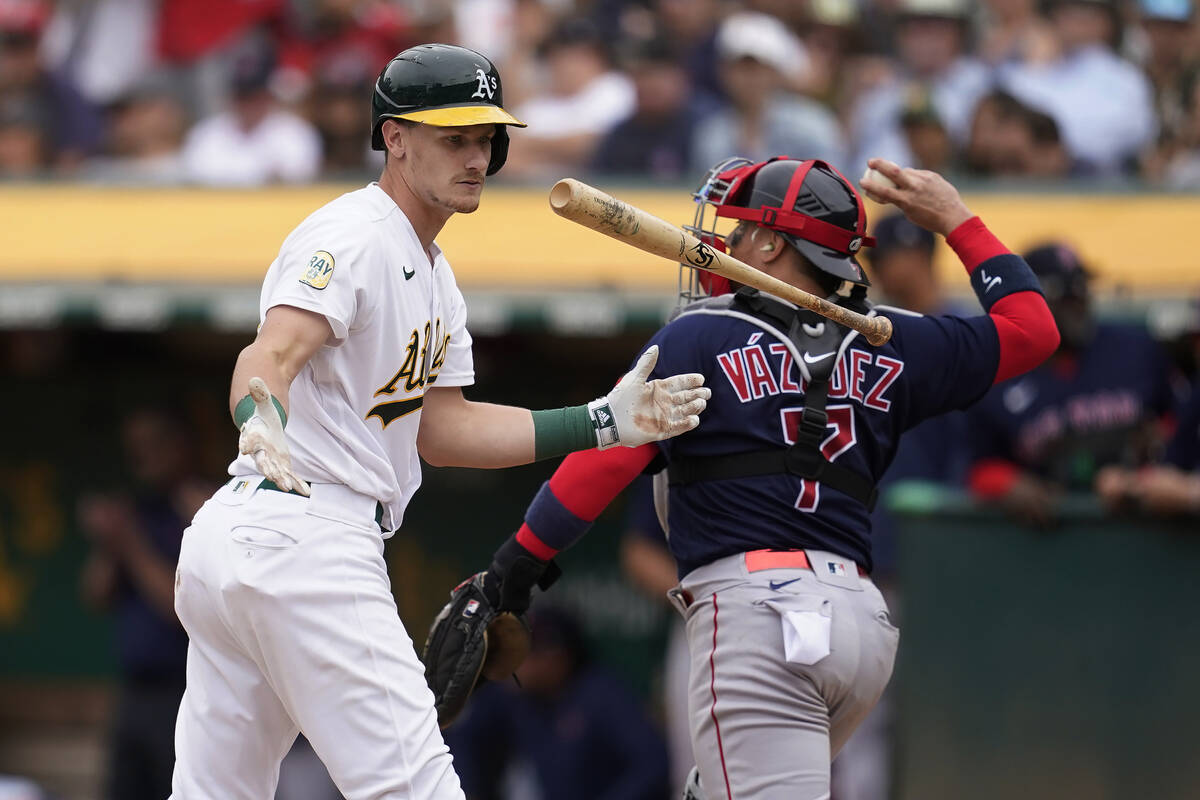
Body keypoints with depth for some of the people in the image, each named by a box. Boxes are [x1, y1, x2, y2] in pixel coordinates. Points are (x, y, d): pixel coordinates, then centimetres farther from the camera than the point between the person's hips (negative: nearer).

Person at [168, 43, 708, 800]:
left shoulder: (433, 276, 20)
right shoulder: (353, 237, -12)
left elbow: (439, 429, 20)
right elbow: (271, 355, -27)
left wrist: (602, 423, 16)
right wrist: (261, 422, -50)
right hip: (305, 533, -11)